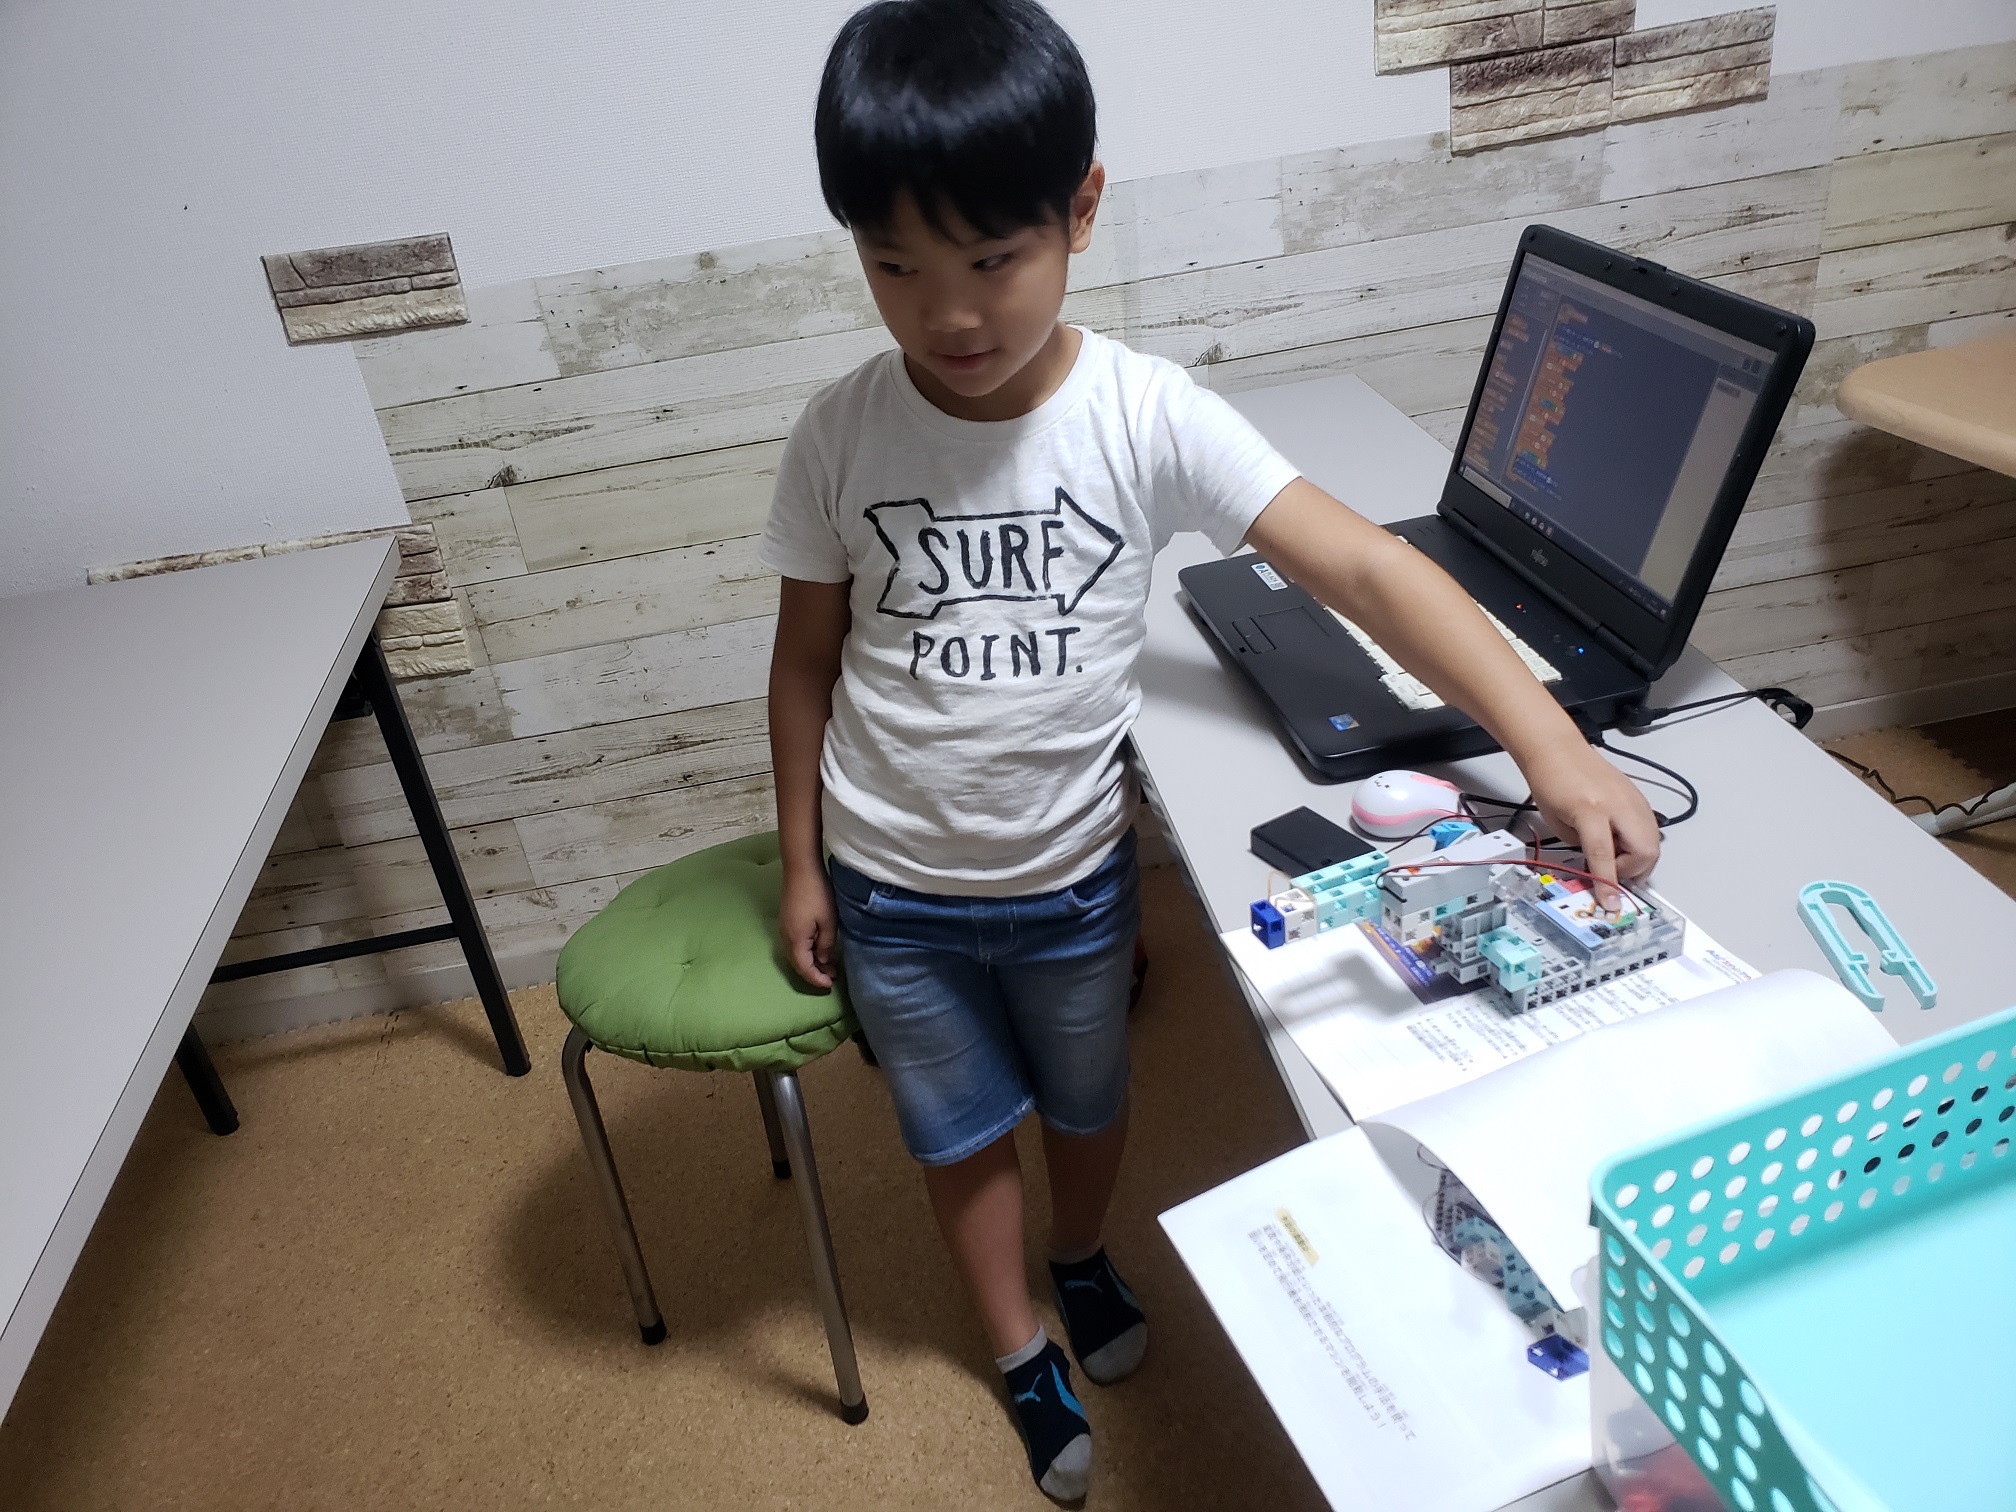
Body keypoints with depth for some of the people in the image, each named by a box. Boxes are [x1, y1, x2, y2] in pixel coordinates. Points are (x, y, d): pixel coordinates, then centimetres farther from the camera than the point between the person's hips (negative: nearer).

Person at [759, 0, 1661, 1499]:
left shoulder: (1146, 417, -19)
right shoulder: (840, 433, -14)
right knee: (961, 1132, 20)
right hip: (890, 887, 1)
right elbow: (809, 656, -2)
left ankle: (1082, 1259, 60)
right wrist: (802, 860, 3)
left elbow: (1363, 567, -26)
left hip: (1071, 872, 0)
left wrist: (1548, 740, -38)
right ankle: (1022, 1351, 48)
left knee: (1088, 1102, 25)